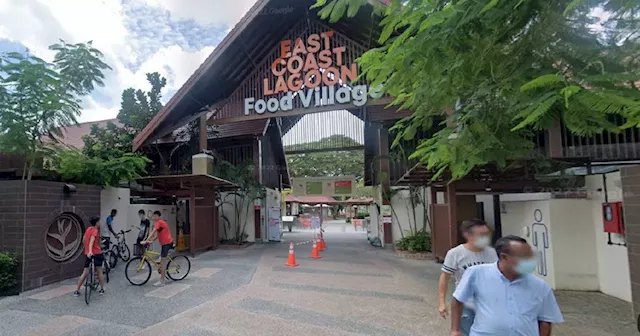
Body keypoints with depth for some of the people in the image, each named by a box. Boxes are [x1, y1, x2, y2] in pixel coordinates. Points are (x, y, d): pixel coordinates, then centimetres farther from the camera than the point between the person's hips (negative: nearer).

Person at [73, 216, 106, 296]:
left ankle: (77, 291, 11)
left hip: (88, 254, 7)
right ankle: (102, 289, 16)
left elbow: (83, 240, 22)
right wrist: (90, 251, -41)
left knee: (85, 273, 11)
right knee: (99, 272, 7)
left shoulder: (88, 229, 11)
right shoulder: (95, 230, -13)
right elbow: (91, 241, -28)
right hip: (96, 253, -7)